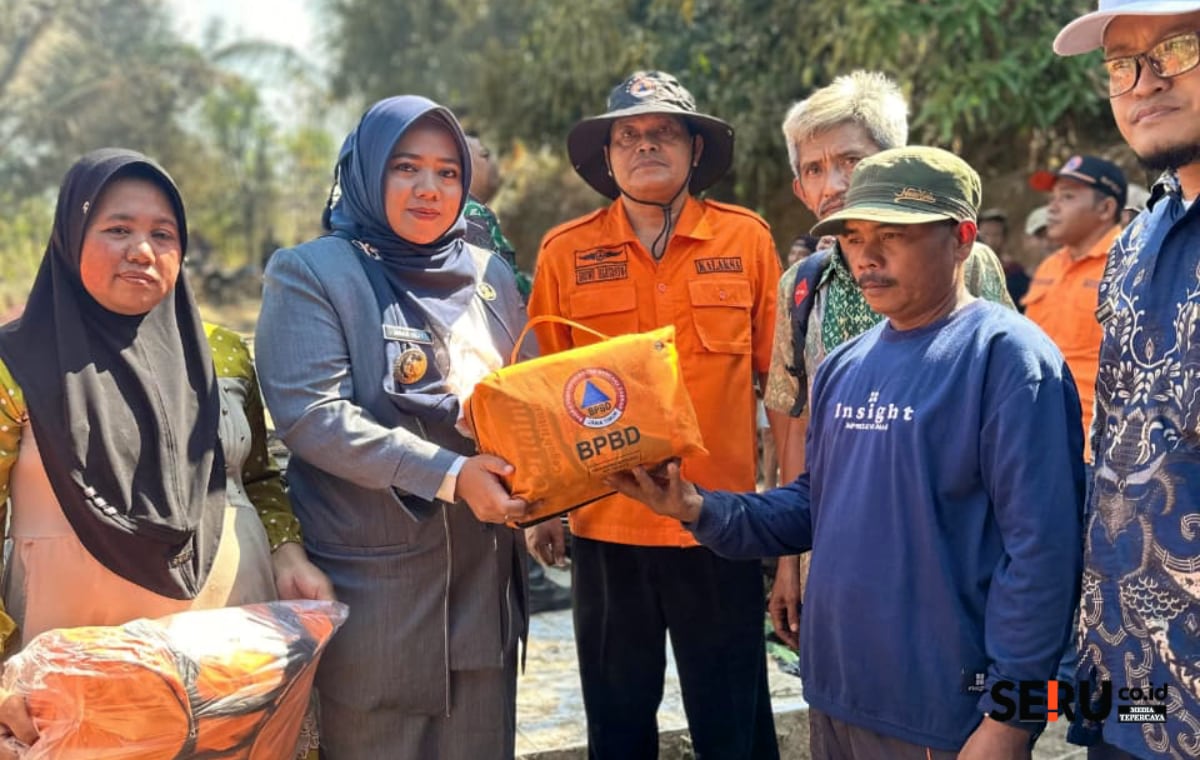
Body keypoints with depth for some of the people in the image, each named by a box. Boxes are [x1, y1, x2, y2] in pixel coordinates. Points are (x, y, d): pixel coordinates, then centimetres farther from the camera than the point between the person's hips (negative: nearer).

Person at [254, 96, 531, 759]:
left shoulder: (489, 276, 12)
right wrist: (447, 475, -22)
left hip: (483, 569, 5)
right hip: (375, 573, -5)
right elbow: (311, 413, -16)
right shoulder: (312, 274, -4)